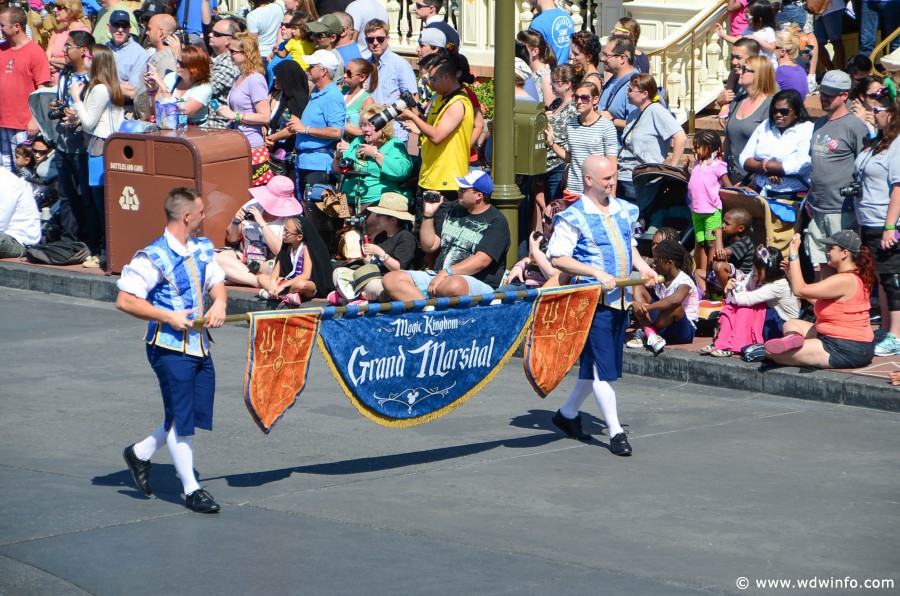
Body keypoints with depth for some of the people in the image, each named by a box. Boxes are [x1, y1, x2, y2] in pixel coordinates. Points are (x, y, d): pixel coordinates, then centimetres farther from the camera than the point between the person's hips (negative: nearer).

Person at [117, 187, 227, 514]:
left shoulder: (203, 249, 9)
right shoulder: (153, 257, -14)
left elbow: (216, 282, 19)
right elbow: (124, 301, -15)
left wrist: (219, 303, -4)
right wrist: (168, 317, -19)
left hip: (199, 344, 8)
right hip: (170, 348, -8)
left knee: (197, 414, 11)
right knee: (180, 417, -1)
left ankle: (141, 453, 32)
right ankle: (192, 490, 8)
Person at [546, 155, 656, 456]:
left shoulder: (624, 210, 13)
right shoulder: (573, 217, -10)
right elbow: (557, 258, -14)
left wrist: (641, 267, 8)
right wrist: (597, 273, -21)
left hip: (621, 298, 8)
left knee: (596, 364, 15)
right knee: (602, 366, -8)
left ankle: (568, 413, 33)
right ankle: (615, 432, -5)